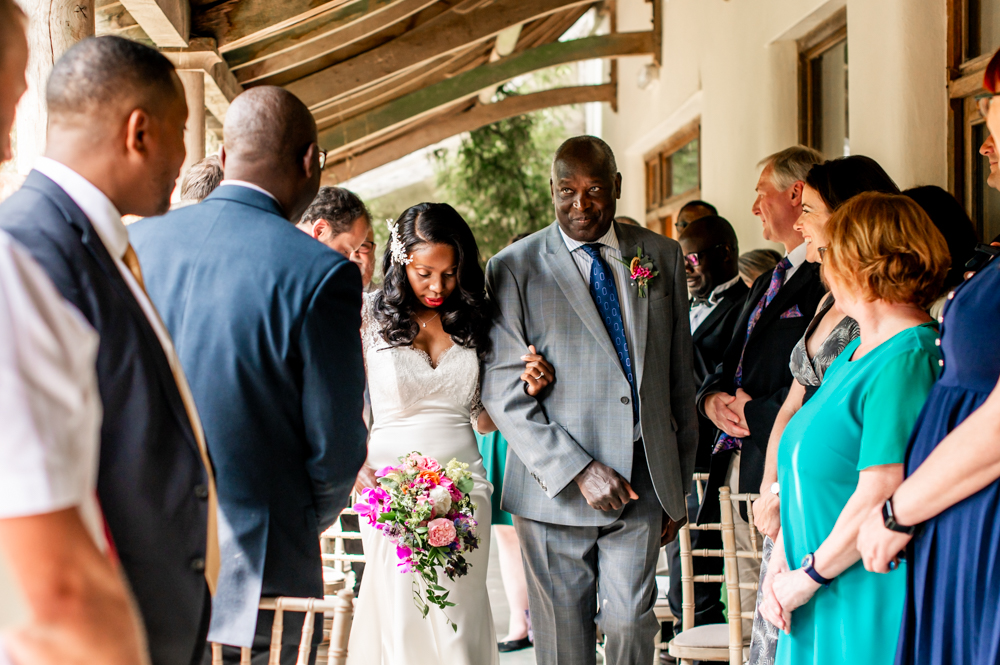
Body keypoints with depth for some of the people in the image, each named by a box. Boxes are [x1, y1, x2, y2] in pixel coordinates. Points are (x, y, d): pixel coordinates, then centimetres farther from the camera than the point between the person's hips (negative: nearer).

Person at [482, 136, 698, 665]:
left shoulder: (661, 257, 10)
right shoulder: (514, 269, -2)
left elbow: (679, 378, 14)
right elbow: (502, 391, -7)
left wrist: (679, 483, 12)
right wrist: (577, 470, -14)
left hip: (643, 482, 2)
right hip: (554, 485, -2)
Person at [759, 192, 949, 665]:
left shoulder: (908, 359, -17)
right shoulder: (855, 353, 14)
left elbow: (880, 495, -22)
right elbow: (806, 473, 14)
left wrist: (808, 577, -14)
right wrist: (780, 562, 3)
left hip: (870, 607, -8)